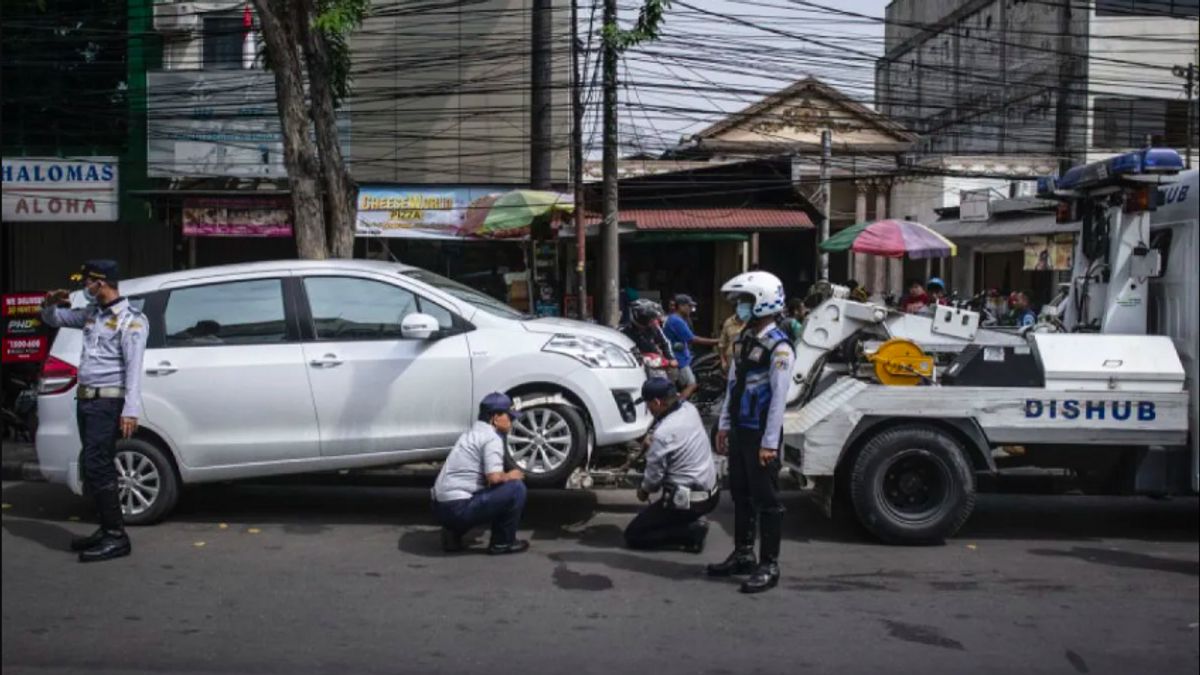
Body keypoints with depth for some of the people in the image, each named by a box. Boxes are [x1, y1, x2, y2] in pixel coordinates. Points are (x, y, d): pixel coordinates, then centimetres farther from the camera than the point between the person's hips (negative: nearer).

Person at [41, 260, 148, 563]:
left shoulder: (130, 319, -10)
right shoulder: (91, 313, 13)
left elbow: (133, 367, -17)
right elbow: (54, 320, 27)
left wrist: (131, 410, -24)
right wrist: (50, 303, 3)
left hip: (107, 402, -8)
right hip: (85, 400, 8)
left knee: (97, 467, -13)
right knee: (96, 467, 11)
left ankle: (117, 537, -9)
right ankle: (107, 530, 18)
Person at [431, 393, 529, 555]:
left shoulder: (472, 433, 20)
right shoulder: (491, 438, -9)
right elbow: (494, 477, -20)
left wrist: (504, 476, 15)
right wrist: (510, 476, 0)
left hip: (440, 507, 9)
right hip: (458, 509, -9)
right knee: (516, 488, -7)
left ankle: (453, 532, 17)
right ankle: (502, 542, 3)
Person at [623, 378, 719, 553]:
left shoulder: (663, 433, -23)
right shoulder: (690, 409, -2)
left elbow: (654, 474, -13)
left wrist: (644, 490, 7)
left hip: (688, 502, -8)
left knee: (633, 535, 1)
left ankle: (691, 531, -8)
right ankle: (692, 521, 15)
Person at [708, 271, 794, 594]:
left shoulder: (778, 346, -15)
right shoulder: (745, 339, 12)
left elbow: (779, 397, -18)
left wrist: (770, 442, -19)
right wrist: (724, 425, 15)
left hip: (761, 434, -9)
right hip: (739, 430, 9)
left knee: (766, 501, 0)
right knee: (741, 495, 16)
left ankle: (768, 565, 7)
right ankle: (743, 555, 28)